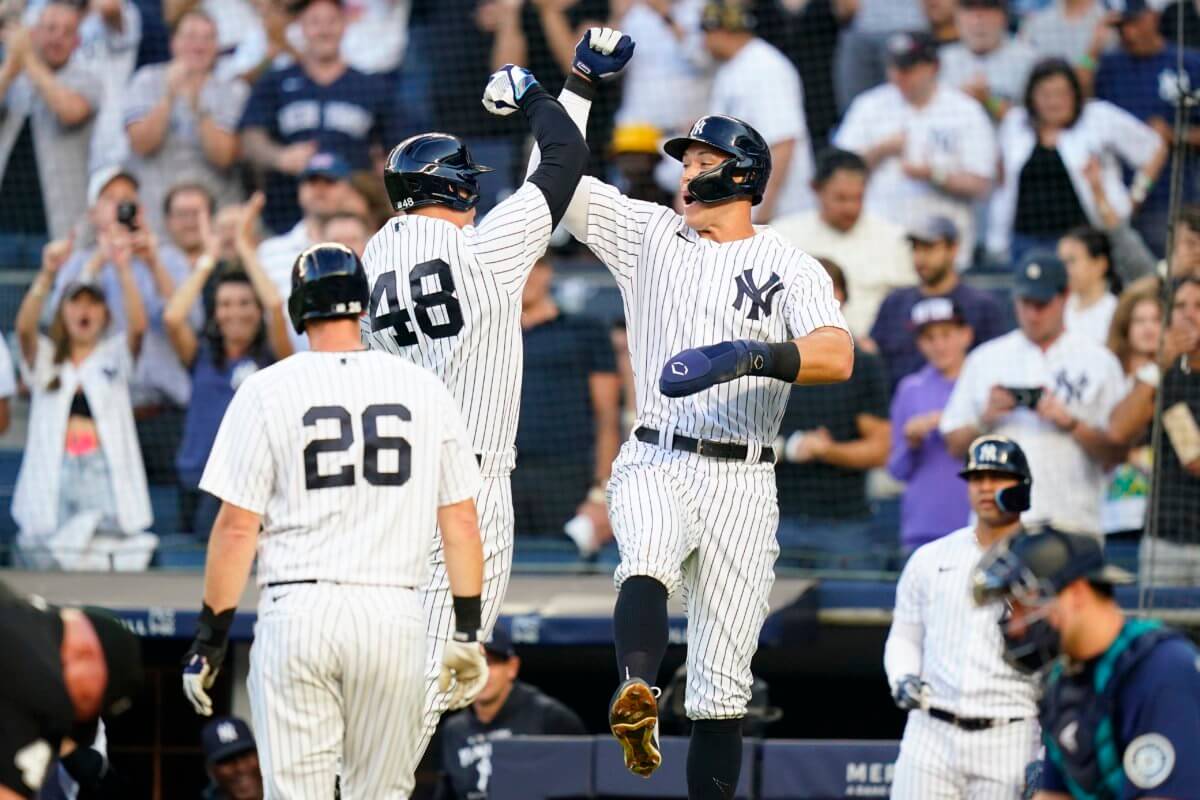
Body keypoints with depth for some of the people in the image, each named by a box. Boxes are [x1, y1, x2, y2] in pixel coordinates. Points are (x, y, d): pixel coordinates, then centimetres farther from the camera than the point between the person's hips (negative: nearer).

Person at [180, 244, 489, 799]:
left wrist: (210, 636, 2)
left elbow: (236, 527, -4)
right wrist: (468, 630, 11)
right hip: (395, 615, 2)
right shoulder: (424, 390, 6)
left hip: (297, 610, -2)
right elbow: (461, 523, 6)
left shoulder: (266, 391, -1)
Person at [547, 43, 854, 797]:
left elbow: (837, 354, -13)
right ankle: (637, 696, -56)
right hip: (655, 465, 0)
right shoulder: (647, 233, 12)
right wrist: (583, 82, 4)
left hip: (741, 484, 0)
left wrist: (755, 356, -30)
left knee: (723, 683, 0)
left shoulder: (789, 267, 3)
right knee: (649, 557, -36)